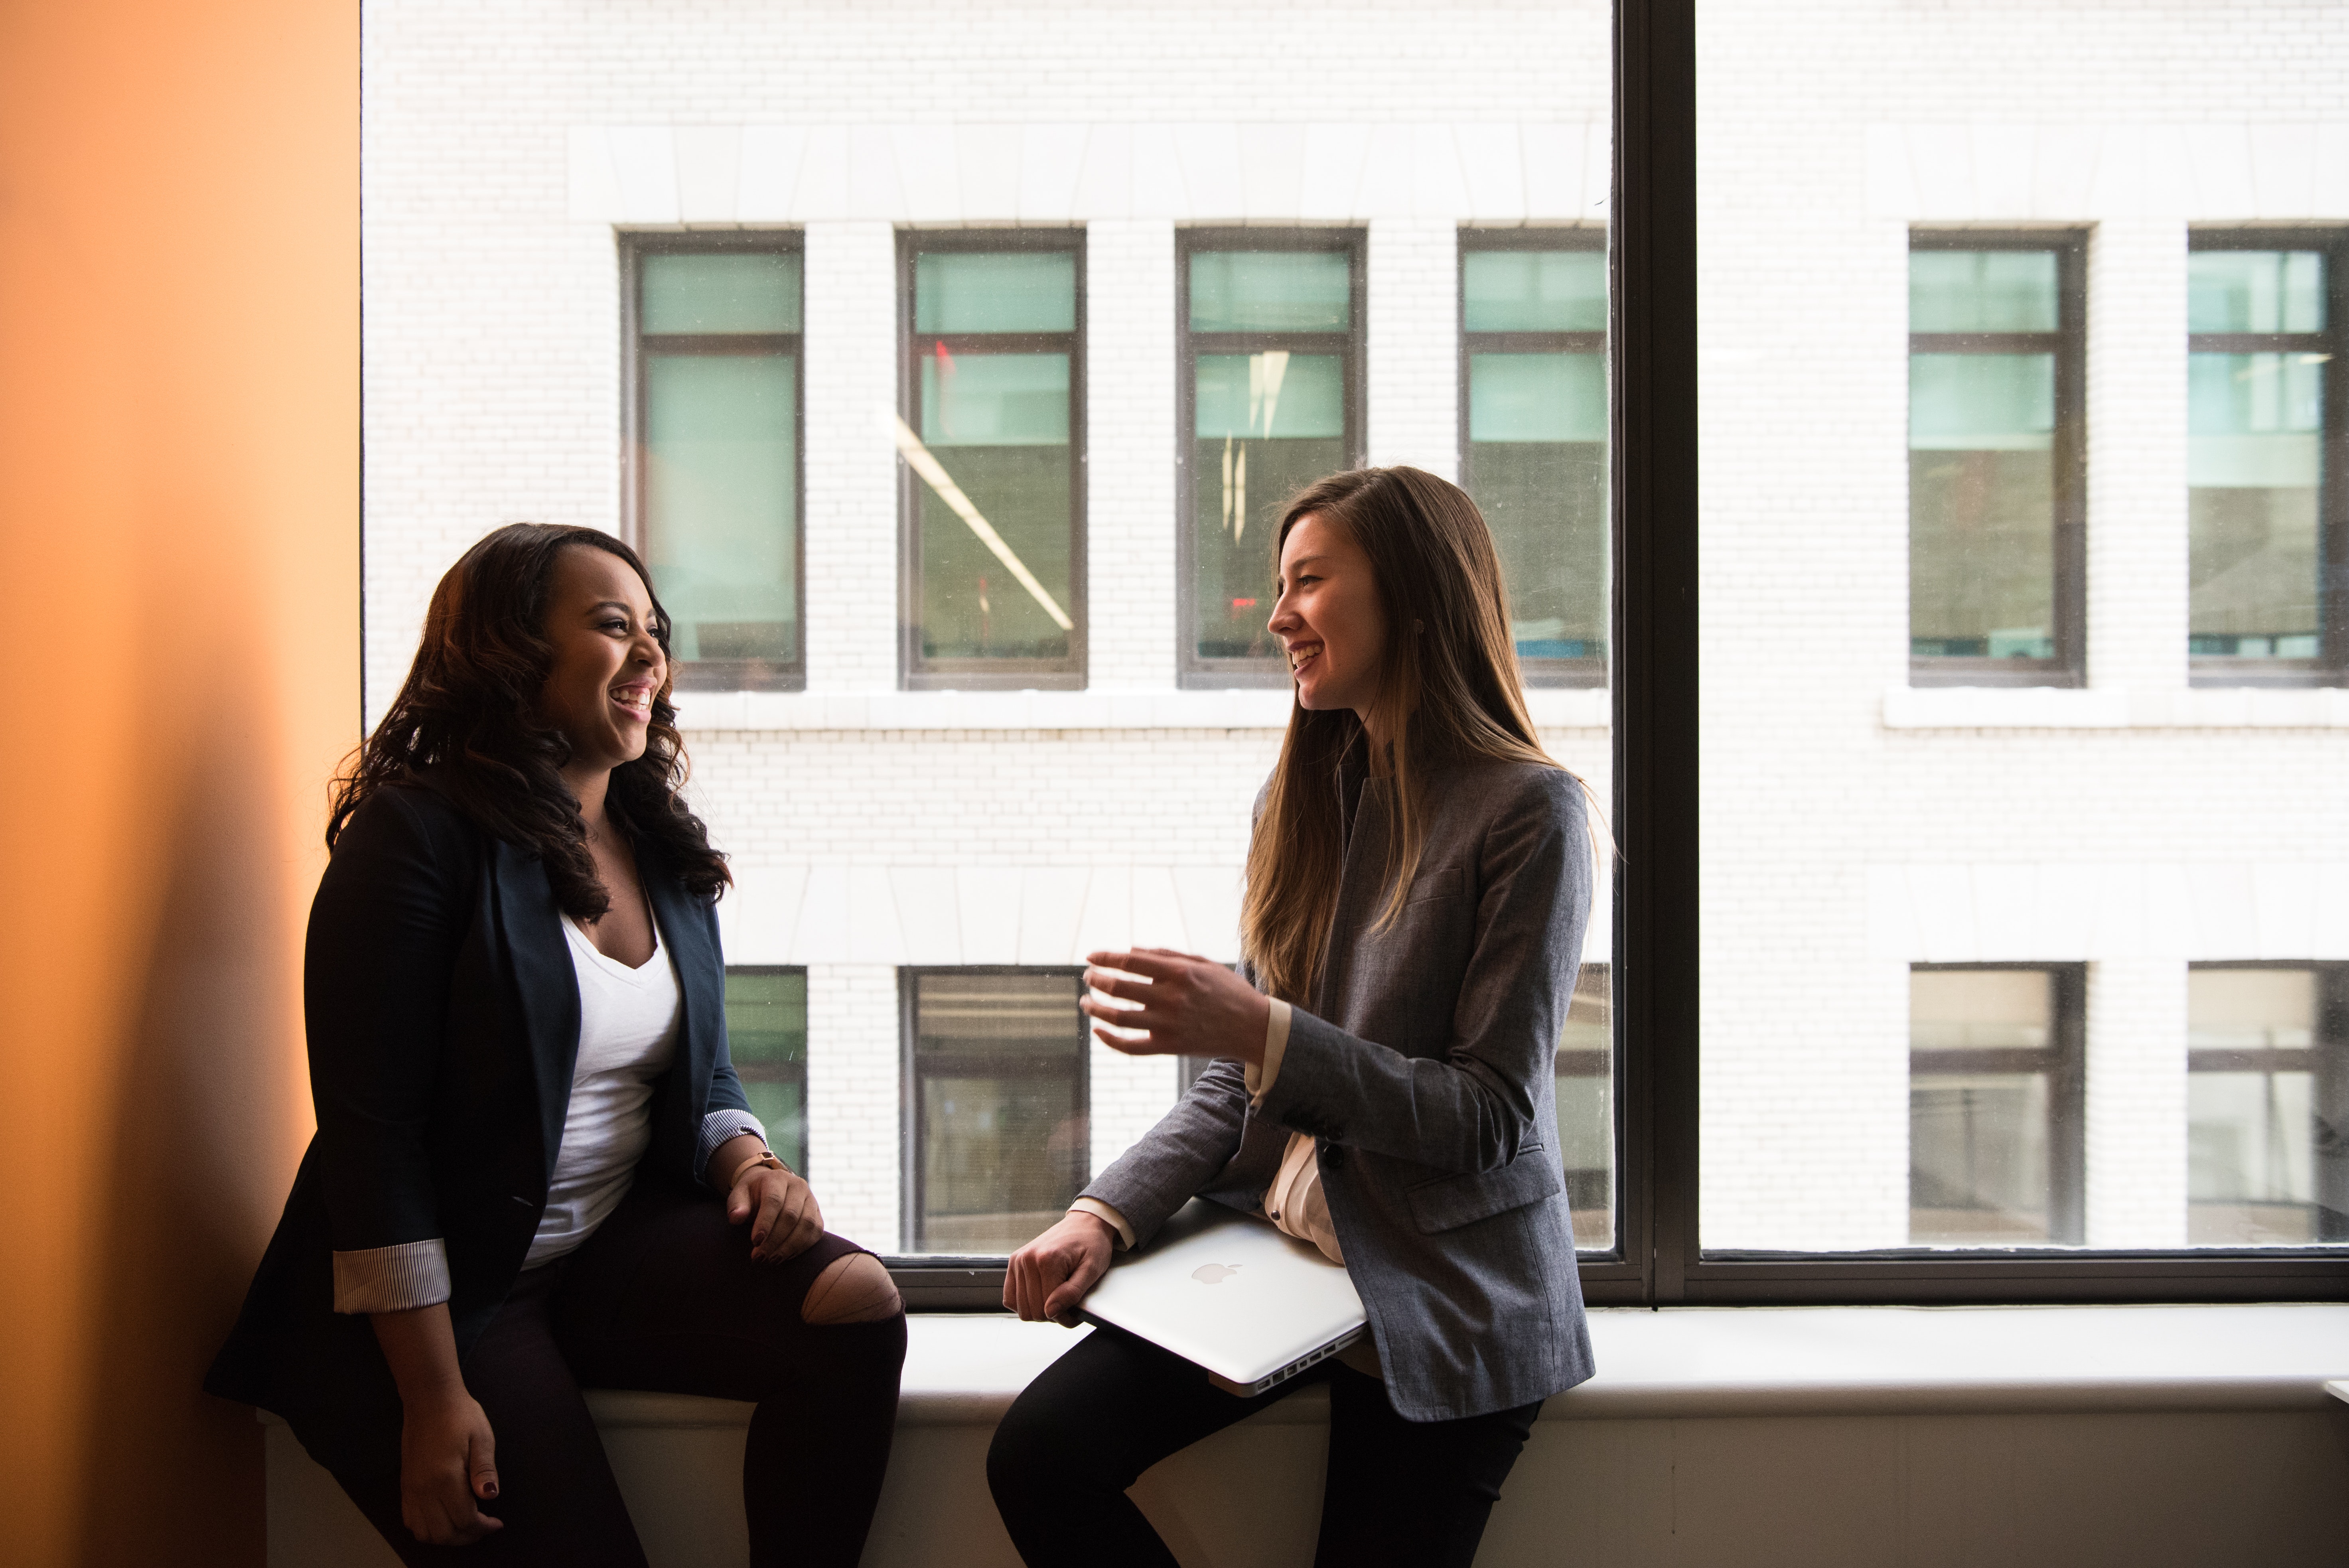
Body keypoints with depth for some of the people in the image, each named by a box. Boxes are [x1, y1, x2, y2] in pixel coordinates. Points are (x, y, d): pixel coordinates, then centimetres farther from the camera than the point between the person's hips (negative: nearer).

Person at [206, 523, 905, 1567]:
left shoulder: (665, 851, 9)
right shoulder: (418, 836, -12)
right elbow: (369, 1135, -16)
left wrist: (748, 1162, -7)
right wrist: (433, 1399, -19)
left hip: (620, 1245, 6)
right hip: (442, 1288, -5)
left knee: (856, 1301, -18)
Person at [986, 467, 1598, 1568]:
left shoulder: (1528, 812, -12)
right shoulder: (1302, 796, 8)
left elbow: (1492, 1116, -14)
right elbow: (1241, 1081, 9)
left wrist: (1265, 1032, -24)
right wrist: (1108, 1214, -6)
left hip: (1445, 1300, -5)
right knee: (1039, 1456, -13)